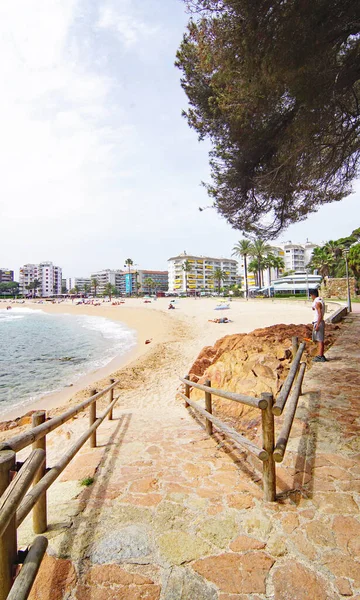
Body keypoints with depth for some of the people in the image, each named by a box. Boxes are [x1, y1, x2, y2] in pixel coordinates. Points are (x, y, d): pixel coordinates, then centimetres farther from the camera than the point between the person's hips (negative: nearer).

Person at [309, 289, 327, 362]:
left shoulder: (317, 302, -16)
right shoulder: (321, 300, 14)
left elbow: (320, 315, -23)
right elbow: (313, 308, 25)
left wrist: (317, 325, -23)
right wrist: (314, 301, 15)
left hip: (318, 323, -10)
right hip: (320, 322, 10)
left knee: (320, 340, -7)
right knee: (320, 340, 13)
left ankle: (320, 357, -4)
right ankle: (321, 356, 19)